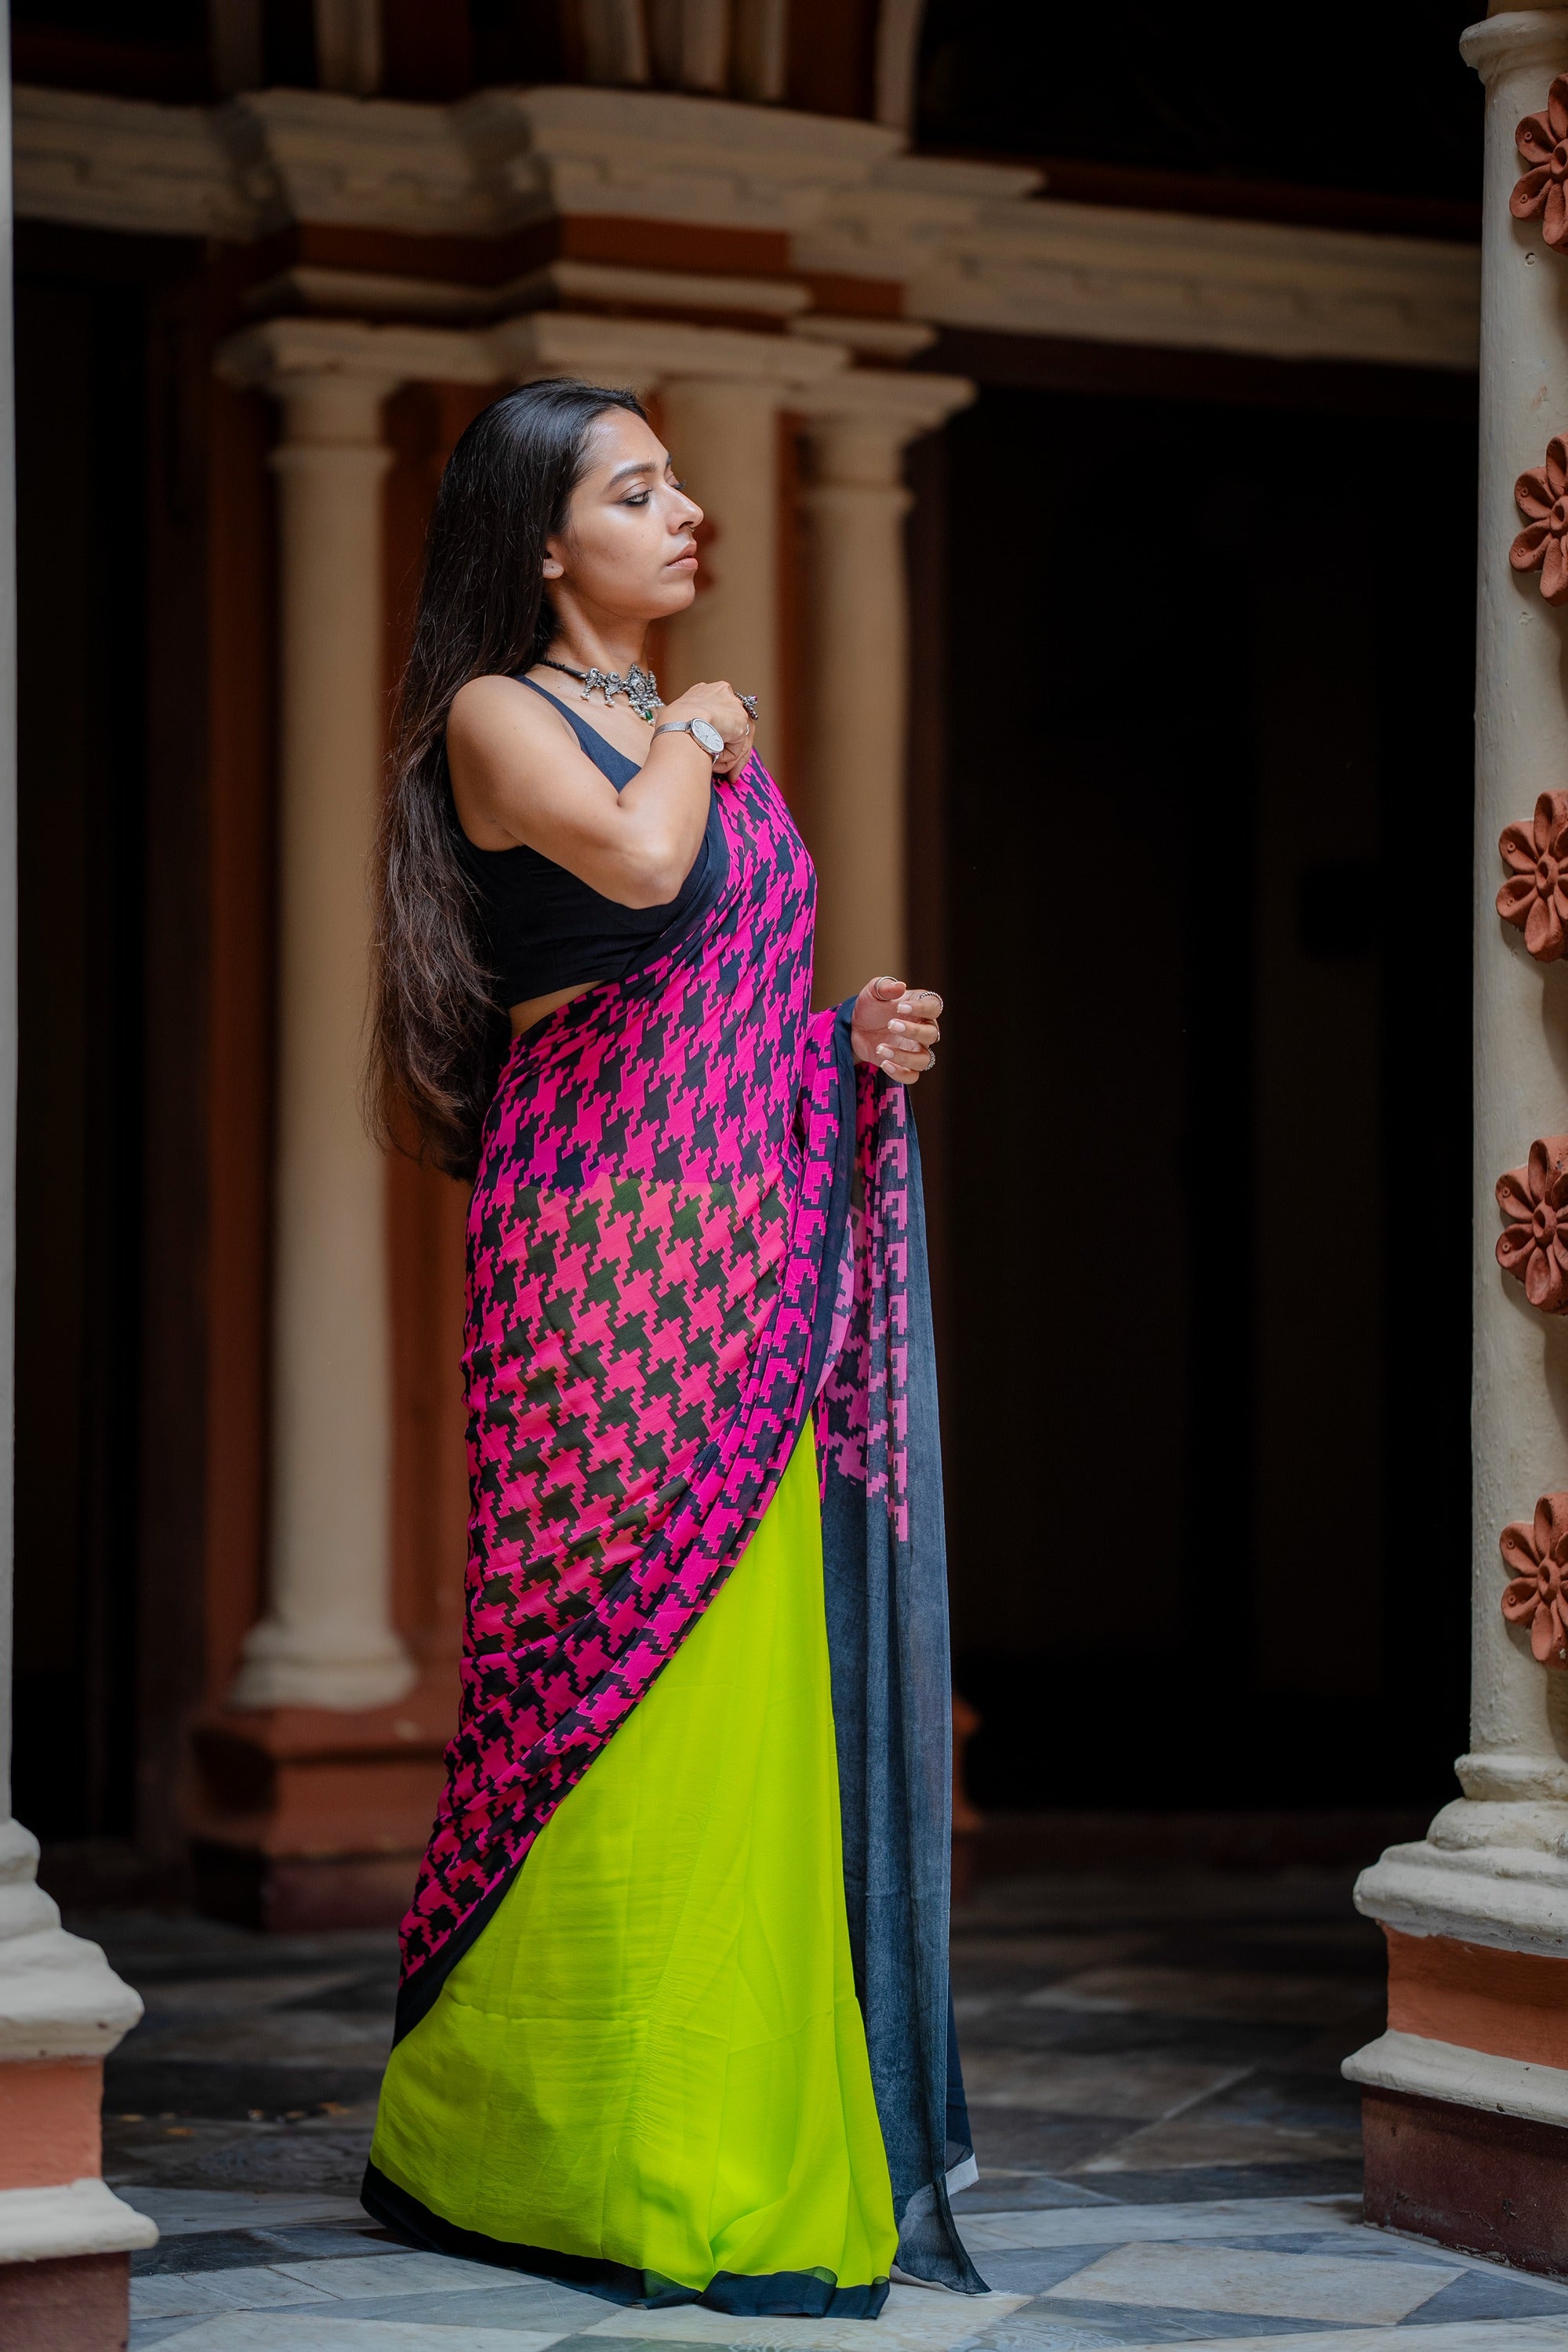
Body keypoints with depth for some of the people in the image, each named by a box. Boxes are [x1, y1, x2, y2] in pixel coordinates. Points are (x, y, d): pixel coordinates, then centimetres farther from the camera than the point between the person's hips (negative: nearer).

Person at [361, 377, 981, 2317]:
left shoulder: (707, 729, 20)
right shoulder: (498, 717, -3)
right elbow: (636, 863, -23)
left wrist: (852, 1042, 8)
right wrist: (687, 734, -4)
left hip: (748, 1249, 8)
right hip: (597, 1233, -7)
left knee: (753, 1677, 6)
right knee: (616, 1667, -7)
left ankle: (753, 2129, 13)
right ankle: (614, 2156, 1)